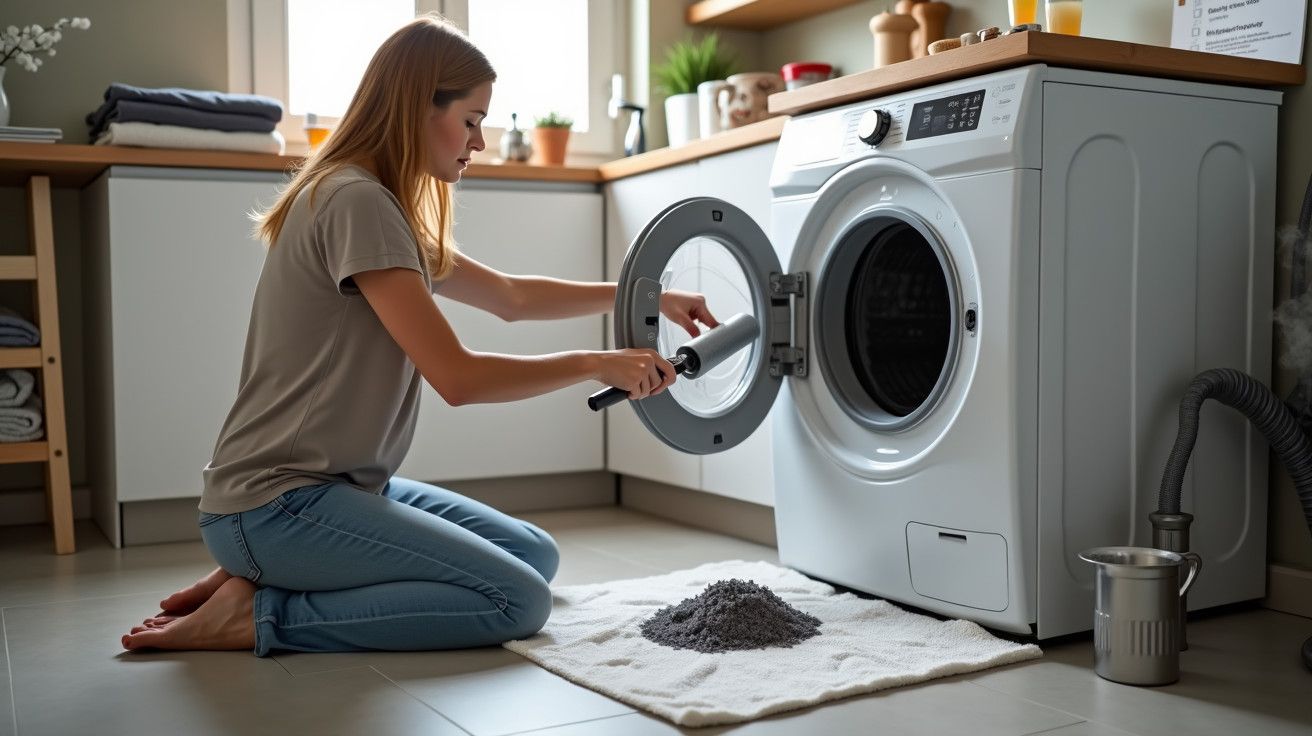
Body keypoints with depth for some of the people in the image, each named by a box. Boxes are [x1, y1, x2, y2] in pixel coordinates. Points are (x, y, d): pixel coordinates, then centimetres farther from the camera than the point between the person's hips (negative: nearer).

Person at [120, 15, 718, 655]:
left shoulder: (390, 212, 12)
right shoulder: (356, 201, -18)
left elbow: (510, 296, 22)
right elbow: (457, 376, -21)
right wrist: (595, 364, -10)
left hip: (342, 486, 10)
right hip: (275, 505, -10)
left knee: (536, 556, 10)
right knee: (519, 601, -16)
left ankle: (266, 573, 8)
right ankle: (259, 612, -8)